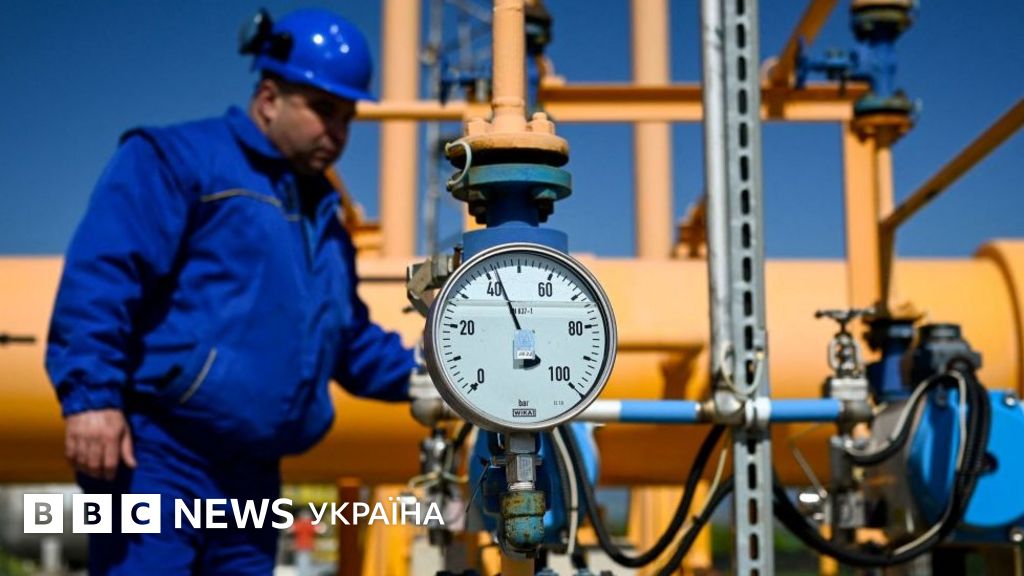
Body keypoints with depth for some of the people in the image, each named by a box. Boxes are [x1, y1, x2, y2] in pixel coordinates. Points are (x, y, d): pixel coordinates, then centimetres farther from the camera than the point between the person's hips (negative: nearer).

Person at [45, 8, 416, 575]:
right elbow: (98, 280, -13)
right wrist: (91, 395, -22)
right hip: (154, 458, -8)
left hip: (250, 478, 8)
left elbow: (351, 340, 28)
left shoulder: (322, 216, 24)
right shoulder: (175, 161, -2)